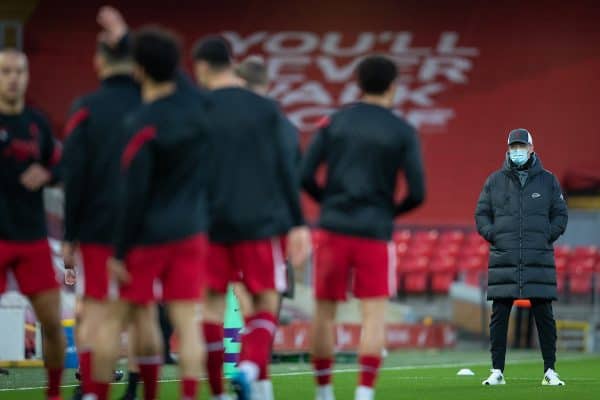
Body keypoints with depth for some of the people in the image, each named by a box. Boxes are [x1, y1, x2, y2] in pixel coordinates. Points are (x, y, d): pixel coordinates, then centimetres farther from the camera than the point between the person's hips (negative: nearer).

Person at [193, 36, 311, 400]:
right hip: (261, 222, 0)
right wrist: (297, 225, 3)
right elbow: (286, 170, 0)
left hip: (211, 224, 0)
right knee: (266, 303, 8)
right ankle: (250, 368, -18)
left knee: (212, 306, 8)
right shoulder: (267, 110, 2)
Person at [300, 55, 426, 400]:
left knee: (325, 311, 12)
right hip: (375, 233, -2)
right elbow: (417, 193, -4)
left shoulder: (334, 122, 5)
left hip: (334, 229, 2)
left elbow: (305, 176, 0)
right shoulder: (403, 132, 0)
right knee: (375, 314, -2)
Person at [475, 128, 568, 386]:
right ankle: (497, 371, 5)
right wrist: (494, 236, -3)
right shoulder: (494, 181, 9)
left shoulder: (547, 180, 8)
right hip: (503, 260, 1)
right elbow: (481, 214, 13)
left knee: (544, 316, -1)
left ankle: (550, 371, 6)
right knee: (499, 316, 0)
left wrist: (547, 237, -2)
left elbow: (560, 215, 11)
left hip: (539, 260, -1)